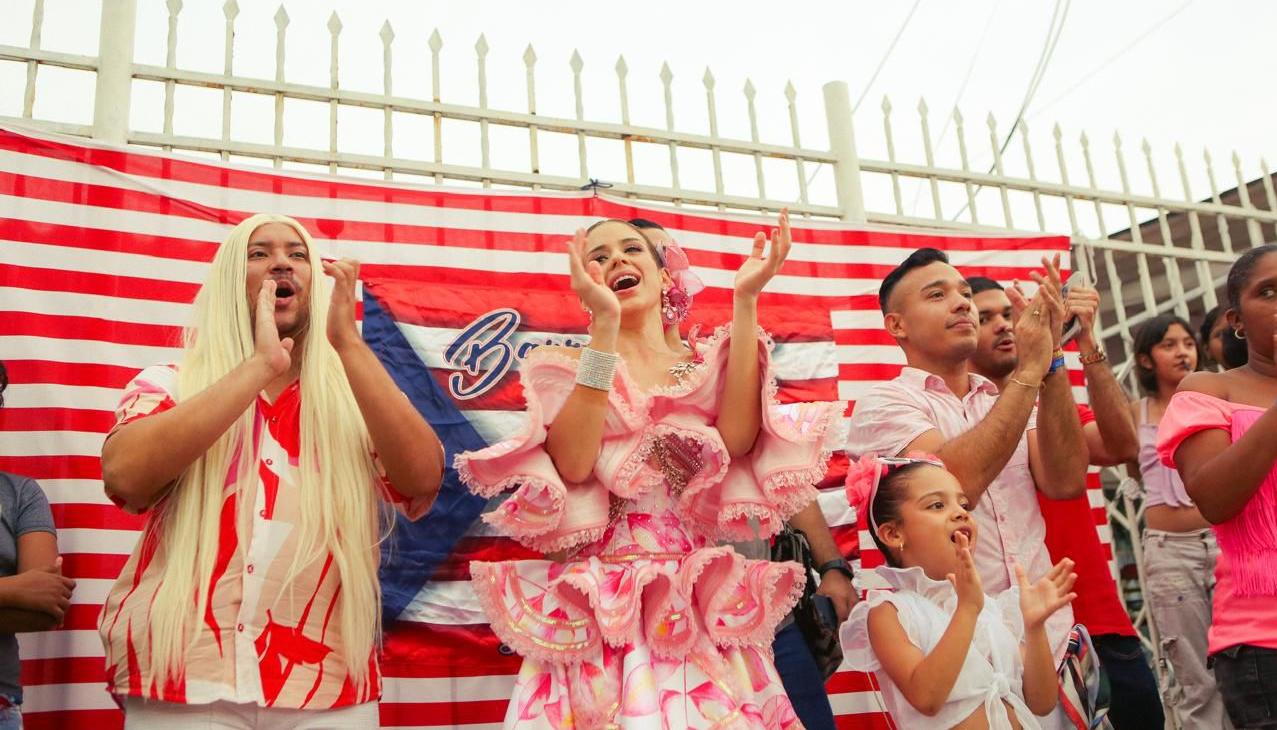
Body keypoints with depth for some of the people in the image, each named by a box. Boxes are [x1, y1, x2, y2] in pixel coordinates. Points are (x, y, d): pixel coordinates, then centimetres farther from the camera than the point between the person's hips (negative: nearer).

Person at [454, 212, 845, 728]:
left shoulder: (707, 364, 11)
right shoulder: (566, 366, 6)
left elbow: (737, 441, -10)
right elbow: (573, 464, -14)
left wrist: (745, 302, -10)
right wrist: (605, 323, -17)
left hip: (703, 601, 2)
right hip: (606, 601, -1)